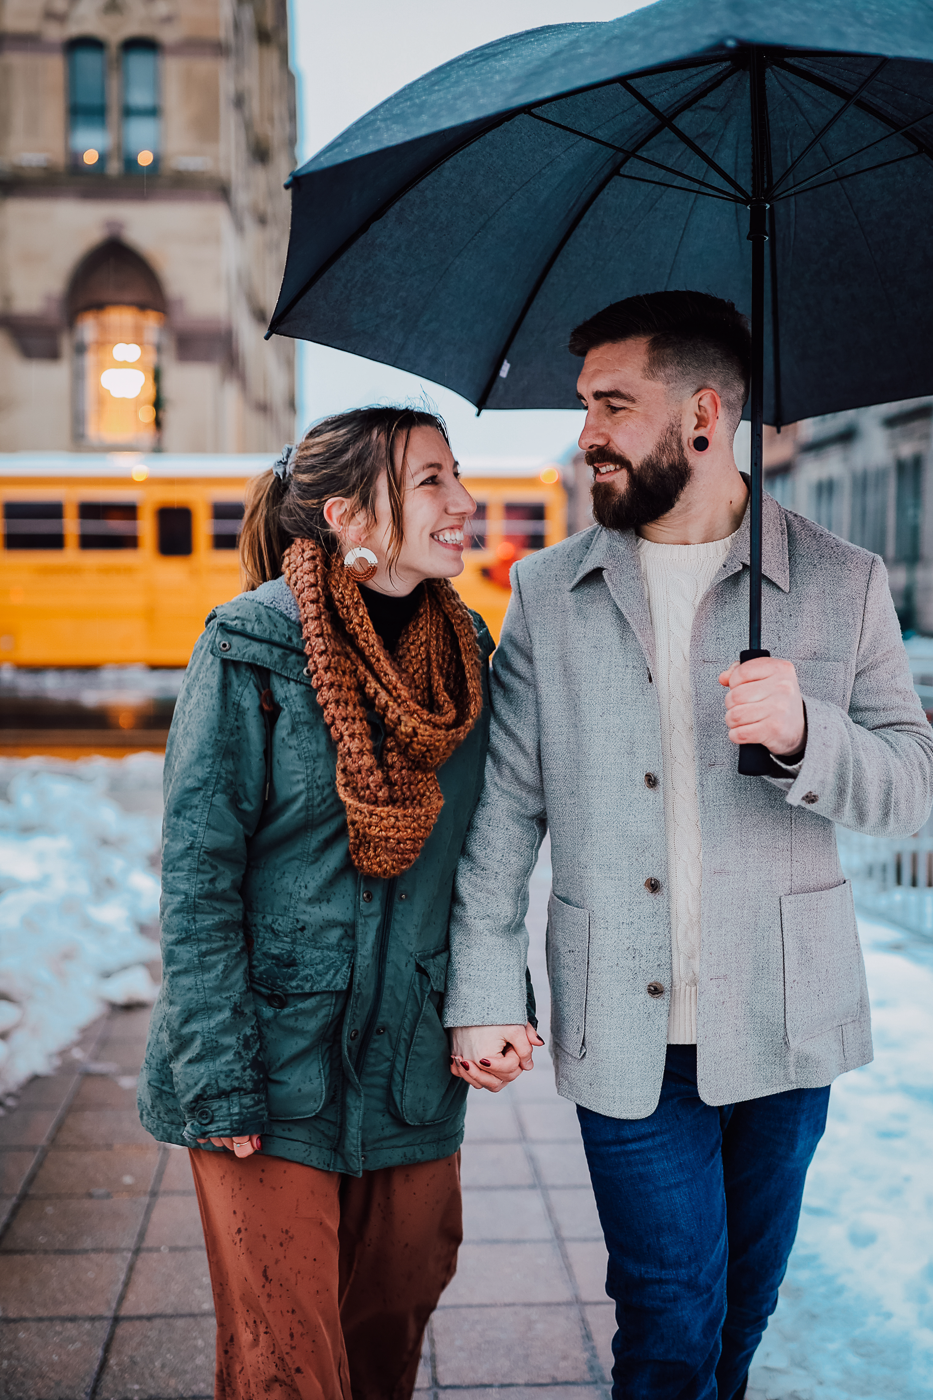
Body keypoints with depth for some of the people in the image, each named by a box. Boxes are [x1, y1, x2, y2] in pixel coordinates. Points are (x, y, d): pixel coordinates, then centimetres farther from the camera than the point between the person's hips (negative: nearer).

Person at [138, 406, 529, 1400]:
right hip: (274, 1065, -4)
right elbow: (196, 872, -12)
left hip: (411, 1061, 5)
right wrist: (219, 1081, -15)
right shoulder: (252, 646, -12)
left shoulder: (462, 645, 4)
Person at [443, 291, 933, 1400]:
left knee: (743, 1309, 16)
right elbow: (503, 808, 3)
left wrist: (804, 734, -20)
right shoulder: (548, 592, 4)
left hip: (782, 1021, 1)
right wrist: (484, 994, -4)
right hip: (625, 1035, 0)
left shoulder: (840, 583, 1)